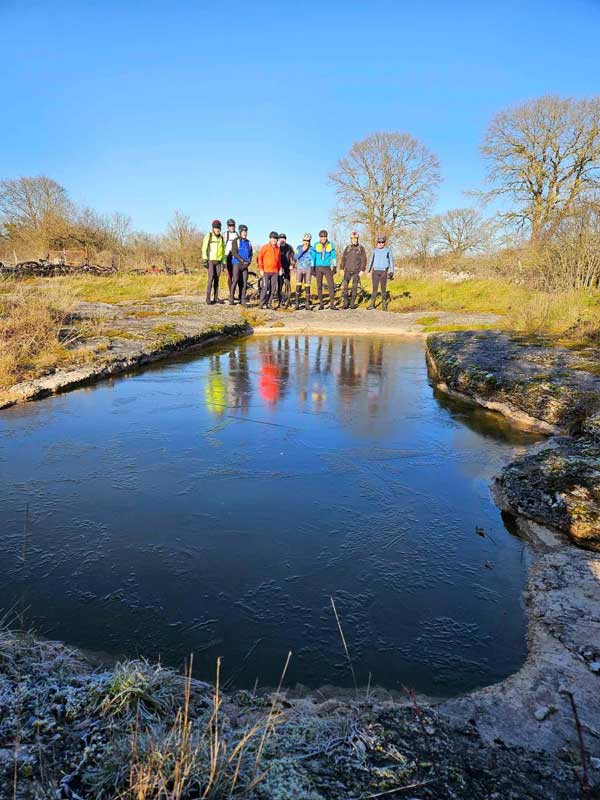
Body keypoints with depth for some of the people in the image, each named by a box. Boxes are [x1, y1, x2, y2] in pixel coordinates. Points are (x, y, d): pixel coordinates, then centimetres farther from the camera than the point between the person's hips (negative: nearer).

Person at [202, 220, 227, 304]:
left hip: (218, 261, 5)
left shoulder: (221, 238, 11)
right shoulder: (208, 236, -3)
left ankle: (215, 297, 11)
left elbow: (223, 250, 17)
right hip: (210, 261, -5)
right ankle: (208, 298, -10)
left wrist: (224, 261, 12)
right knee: (211, 279, -13)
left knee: (217, 280, 5)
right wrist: (204, 260, -13)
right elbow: (204, 249, -6)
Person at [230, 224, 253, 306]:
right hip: (237, 263, -4)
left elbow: (251, 253, 14)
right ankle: (231, 299, -8)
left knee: (244, 282, -1)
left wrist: (249, 262, -4)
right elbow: (234, 253, -9)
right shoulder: (236, 241, 0)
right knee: (235, 280, -12)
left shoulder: (249, 242, 14)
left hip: (246, 265, 4)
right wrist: (243, 261, -15)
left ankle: (242, 300, 3)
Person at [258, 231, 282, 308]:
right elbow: (260, 257, 0)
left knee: (273, 288, 3)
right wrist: (261, 269, -5)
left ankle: (269, 303, 11)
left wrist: (280, 268, 13)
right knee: (265, 287, -7)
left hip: (275, 271, 4)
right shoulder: (265, 247, 0)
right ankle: (262, 303, 0)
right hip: (266, 271, -4)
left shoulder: (277, 248, 12)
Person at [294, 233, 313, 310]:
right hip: (299, 269, 0)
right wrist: (302, 250, -17)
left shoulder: (312, 248, 2)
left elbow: (313, 259, 5)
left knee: (307, 287, 0)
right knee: (298, 286, -4)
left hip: (308, 270, 0)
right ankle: (297, 303, 3)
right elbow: (296, 257, -8)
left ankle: (307, 304, 6)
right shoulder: (299, 247, 3)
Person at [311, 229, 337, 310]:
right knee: (319, 286, 3)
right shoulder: (316, 245, 1)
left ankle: (332, 304, -6)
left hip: (327, 268, -1)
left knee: (331, 285, -8)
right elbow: (313, 257, 5)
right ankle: (321, 304, 11)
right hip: (318, 268, 1)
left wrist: (334, 267, -5)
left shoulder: (331, 245, 0)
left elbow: (333, 256, 2)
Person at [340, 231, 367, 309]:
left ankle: (352, 303, 7)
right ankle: (345, 303, -1)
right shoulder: (347, 247, 8)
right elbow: (343, 258, 10)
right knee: (345, 286, -7)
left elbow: (363, 260, -1)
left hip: (356, 271, -1)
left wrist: (362, 270, -9)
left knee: (354, 287, 1)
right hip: (348, 270, 2)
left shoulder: (361, 248, 2)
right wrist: (342, 268, 4)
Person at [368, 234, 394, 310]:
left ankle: (384, 305, 10)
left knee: (383, 289, 1)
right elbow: (371, 261, 13)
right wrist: (368, 271, 10)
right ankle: (372, 305, 1)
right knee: (375, 288, -1)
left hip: (383, 272, -1)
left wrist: (391, 272, -3)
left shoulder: (388, 250, 1)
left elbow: (391, 261, 3)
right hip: (375, 272, 1)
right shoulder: (375, 251, 6)